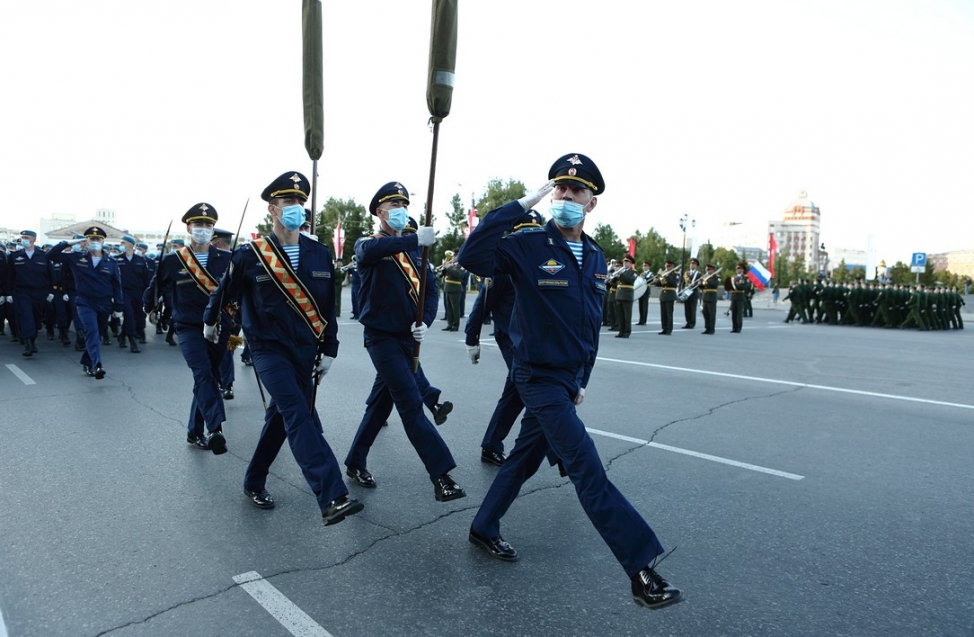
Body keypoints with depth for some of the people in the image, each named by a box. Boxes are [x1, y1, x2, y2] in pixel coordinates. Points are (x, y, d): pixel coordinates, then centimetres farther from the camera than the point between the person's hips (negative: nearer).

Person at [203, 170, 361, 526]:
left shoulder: (320, 254, 1)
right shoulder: (249, 256, -8)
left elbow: (328, 307, 7)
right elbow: (225, 292, 10)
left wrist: (329, 350, 6)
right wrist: (209, 322, 26)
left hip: (306, 352, 4)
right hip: (269, 349, -4)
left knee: (281, 417, 13)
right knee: (300, 415, -19)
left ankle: (254, 483, 34)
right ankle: (332, 499, -24)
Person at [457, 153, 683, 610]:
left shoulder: (595, 258, 7)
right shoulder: (529, 245, -14)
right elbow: (471, 256, -31)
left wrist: (583, 378, 17)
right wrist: (522, 205, -31)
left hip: (569, 378, 8)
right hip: (539, 378, -7)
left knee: (526, 456, 18)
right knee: (588, 468, -10)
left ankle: (483, 529, 38)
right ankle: (642, 569, -3)